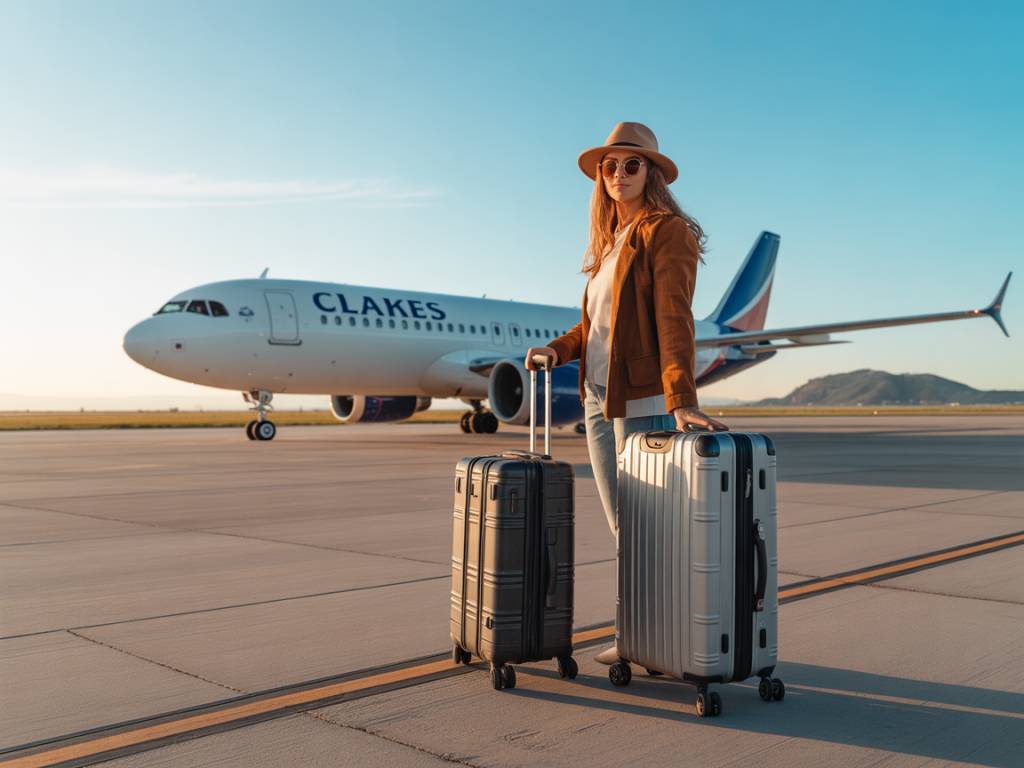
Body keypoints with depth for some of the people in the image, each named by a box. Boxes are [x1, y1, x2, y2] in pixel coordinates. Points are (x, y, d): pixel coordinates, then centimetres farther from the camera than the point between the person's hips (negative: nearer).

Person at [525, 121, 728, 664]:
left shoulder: (666, 232, -5)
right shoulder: (609, 241, 18)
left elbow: (673, 318, -17)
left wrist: (681, 399, -26)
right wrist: (558, 349, 2)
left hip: (641, 401, -8)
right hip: (598, 400, 8)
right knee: (622, 528, 13)